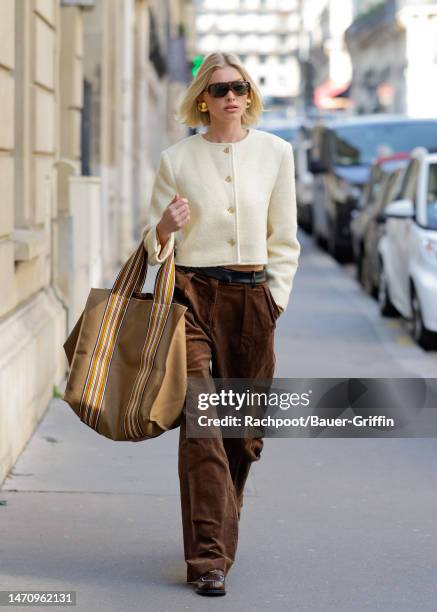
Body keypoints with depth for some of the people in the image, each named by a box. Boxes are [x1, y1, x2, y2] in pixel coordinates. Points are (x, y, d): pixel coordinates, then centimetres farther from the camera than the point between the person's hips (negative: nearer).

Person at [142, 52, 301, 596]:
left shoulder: (275, 152, 6)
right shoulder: (177, 159, 2)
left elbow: (284, 238, 11)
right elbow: (155, 243, 7)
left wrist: (276, 297, 4)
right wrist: (165, 228, -14)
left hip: (253, 297, 2)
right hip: (193, 295, -2)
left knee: (245, 427, 6)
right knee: (201, 425, -12)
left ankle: (219, 533, 28)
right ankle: (208, 558, -11)